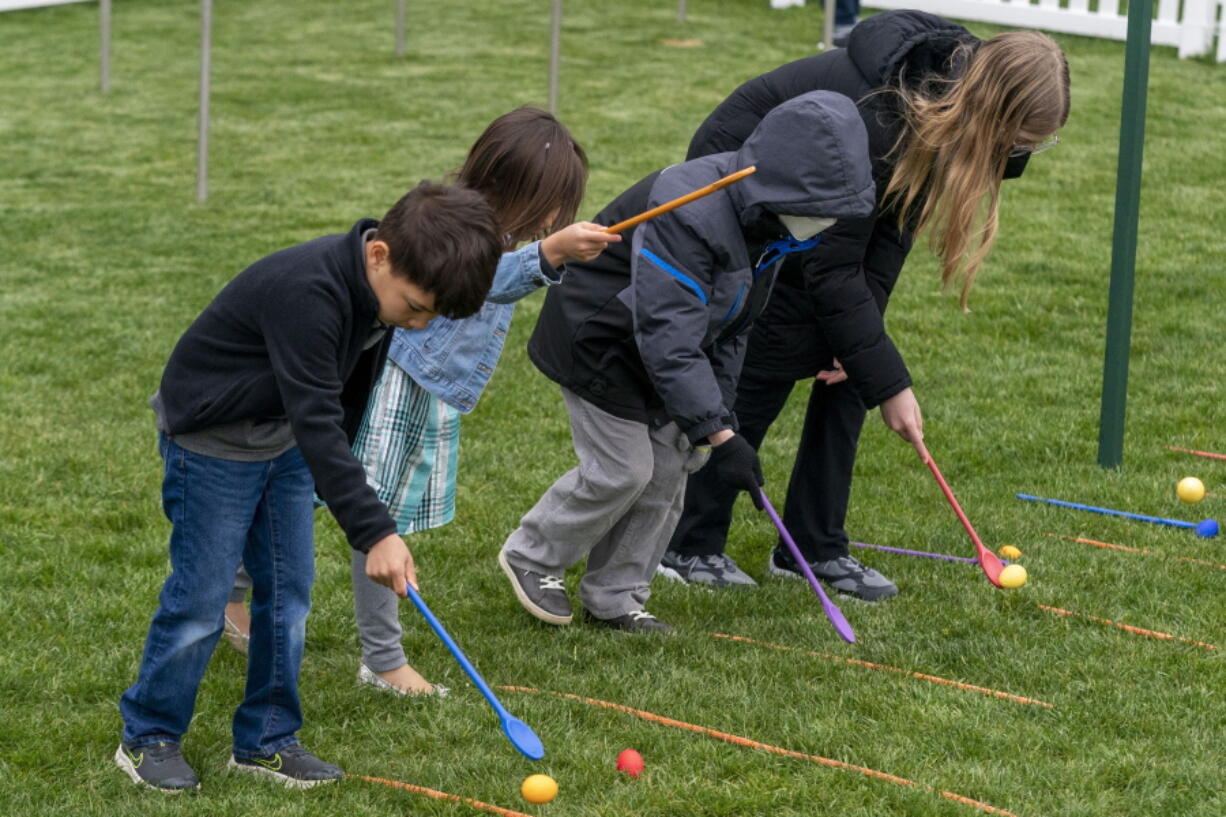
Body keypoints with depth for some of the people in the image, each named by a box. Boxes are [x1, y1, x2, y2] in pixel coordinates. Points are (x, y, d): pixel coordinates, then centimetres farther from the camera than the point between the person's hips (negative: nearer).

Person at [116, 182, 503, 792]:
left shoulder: (378, 286, -8)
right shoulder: (306, 292, -36)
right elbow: (317, 421, -39)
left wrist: (335, 483, 21)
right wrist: (375, 532, -41)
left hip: (285, 440, 8)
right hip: (212, 441, -8)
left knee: (287, 592, 7)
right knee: (201, 598, -3)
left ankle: (266, 740, 18)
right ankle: (147, 737, 13)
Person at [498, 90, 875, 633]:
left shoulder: (765, 218, -7)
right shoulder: (688, 215, -36)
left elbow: (733, 326, 7)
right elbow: (670, 341, -37)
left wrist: (721, 407, 2)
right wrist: (718, 433, -36)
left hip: (660, 346, 9)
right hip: (597, 339, -9)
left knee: (670, 468, 6)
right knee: (622, 469, -7)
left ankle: (614, 598, 17)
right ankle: (531, 557, 16)